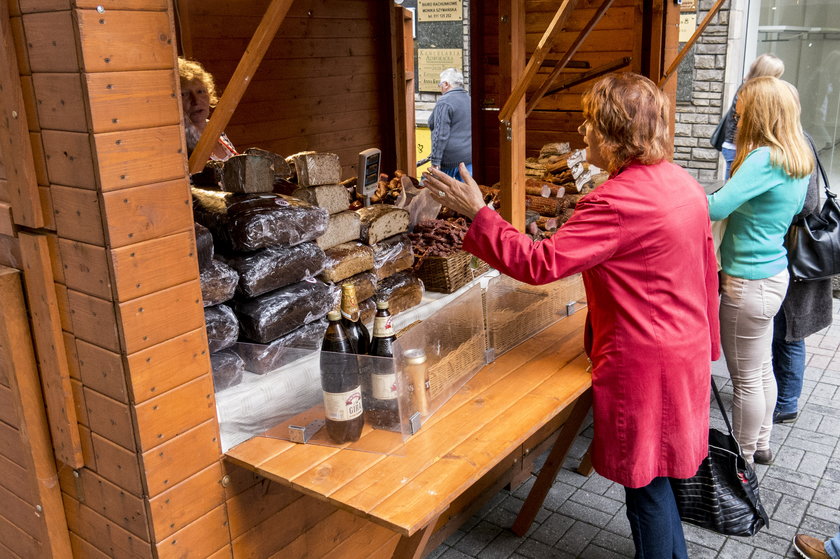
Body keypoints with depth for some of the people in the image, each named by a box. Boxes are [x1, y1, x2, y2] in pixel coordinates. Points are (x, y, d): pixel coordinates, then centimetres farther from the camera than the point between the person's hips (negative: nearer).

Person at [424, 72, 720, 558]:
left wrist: (477, 213, -21)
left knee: (645, 481, 9)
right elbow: (708, 271, 12)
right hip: (688, 350, 10)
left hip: (643, 362, -9)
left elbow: (541, 264, -27)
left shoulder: (618, 200, -25)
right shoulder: (685, 183, 4)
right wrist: (708, 340, 23)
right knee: (659, 472, 25)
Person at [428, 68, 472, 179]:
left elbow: (441, 135, -18)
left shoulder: (444, 102, -11)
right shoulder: (469, 100, 14)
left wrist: (435, 162, -17)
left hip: (451, 159, -6)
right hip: (469, 157, 7)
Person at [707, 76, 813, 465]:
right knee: (761, 369, 22)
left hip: (748, 283, -10)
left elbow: (716, 208, -30)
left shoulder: (764, 159, -22)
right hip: (772, 274, 10)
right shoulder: (797, 160, 8)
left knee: (747, 378, 5)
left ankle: (742, 459, 20)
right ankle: (760, 444, 38)